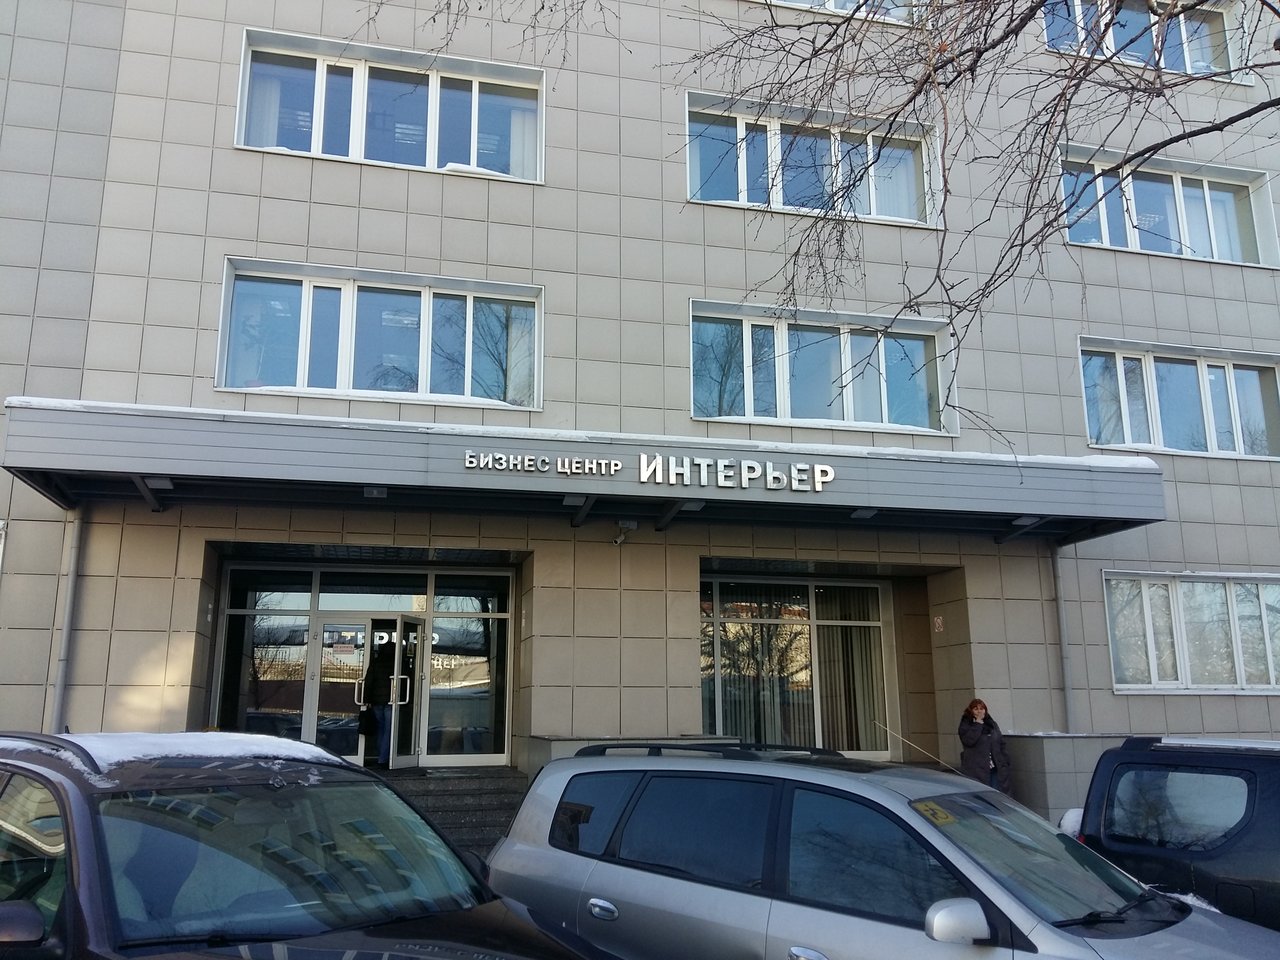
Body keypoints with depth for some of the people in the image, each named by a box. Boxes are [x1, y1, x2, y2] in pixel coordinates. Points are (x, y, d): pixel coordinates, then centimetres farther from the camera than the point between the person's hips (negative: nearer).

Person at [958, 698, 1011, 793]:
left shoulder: (992, 724, 15)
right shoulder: (966, 725, -1)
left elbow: (1002, 744, 16)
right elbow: (969, 740, -20)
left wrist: (1005, 763, 8)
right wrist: (978, 724, -15)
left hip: (995, 770, 5)